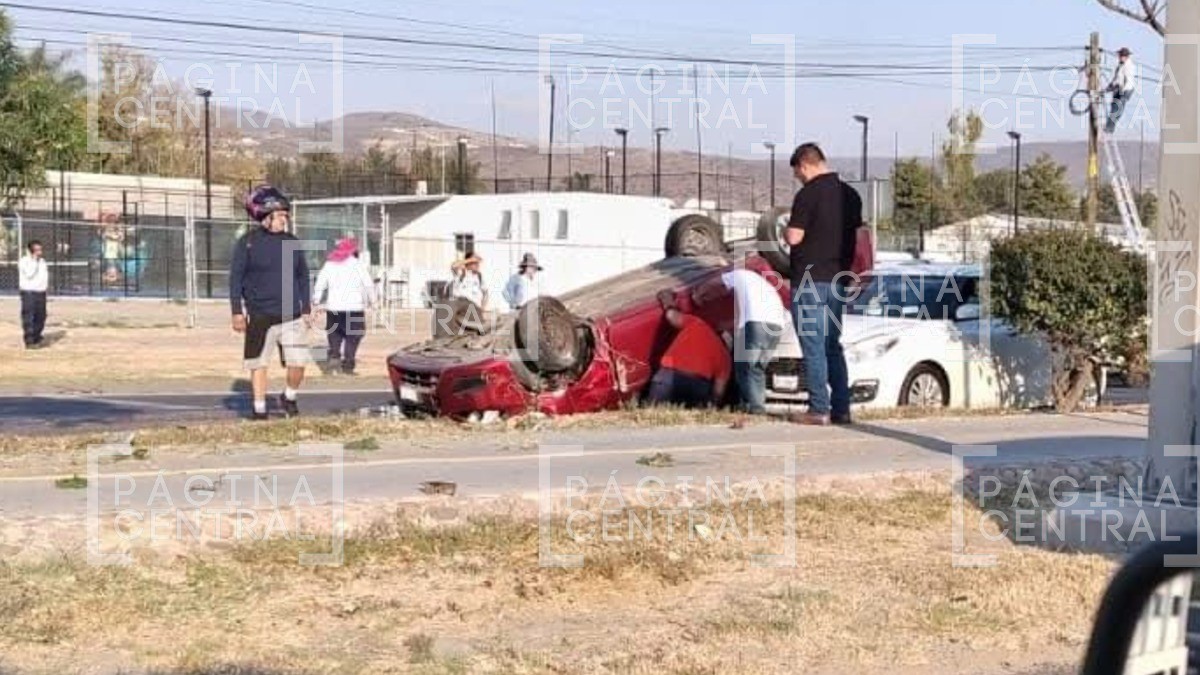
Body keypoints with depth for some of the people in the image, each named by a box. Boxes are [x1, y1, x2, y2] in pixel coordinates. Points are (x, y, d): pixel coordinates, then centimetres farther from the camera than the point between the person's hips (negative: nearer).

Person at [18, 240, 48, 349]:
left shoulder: (42, 261, 14)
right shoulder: (24, 261, -9)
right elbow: (29, 274, -21)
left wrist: (46, 284, 9)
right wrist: (33, 260, -18)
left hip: (41, 292, 7)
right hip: (28, 292, -7)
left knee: (40, 316, 10)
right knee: (28, 317, -8)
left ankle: (37, 338, 23)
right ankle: (29, 341, -8)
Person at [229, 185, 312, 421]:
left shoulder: (292, 243, 8)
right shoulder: (248, 242, -3)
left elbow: (303, 277, 15)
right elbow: (235, 278, -1)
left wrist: (306, 309, 13)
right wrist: (237, 311, -6)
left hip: (291, 315, 3)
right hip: (259, 317, -2)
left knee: (298, 363, -5)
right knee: (258, 364, 5)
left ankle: (289, 397, 22)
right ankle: (259, 410, 16)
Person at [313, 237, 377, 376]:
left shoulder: (329, 264, 7)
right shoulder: (358, 265, -2)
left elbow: (320, 284, 6)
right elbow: (369, 285, -2)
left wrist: (316, 301, 15)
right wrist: (371, 300, 11)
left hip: (333, 307, 3)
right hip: (354, 307, -3)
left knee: (334, 333, 15)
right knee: (352, 336, 4)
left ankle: (334, 355, -5)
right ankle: (347, 365, -2)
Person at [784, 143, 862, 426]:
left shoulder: (809, 194, -13)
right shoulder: (849, 194, 10)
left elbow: (794, 237, -17)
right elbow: (857, 236, 13)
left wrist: (785, 231, 4)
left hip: (809, 280, -7)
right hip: (838, 280, 7)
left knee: (813, 347, -2)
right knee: (832, 346, 14)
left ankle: (819, 409, -2)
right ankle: (841, 409, 12)